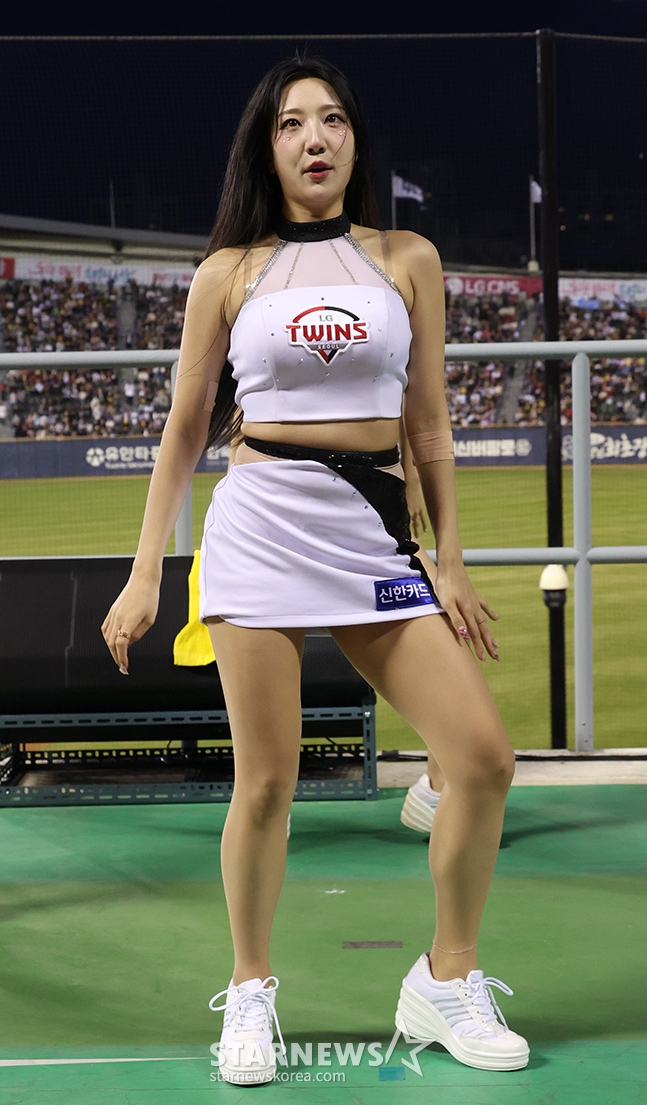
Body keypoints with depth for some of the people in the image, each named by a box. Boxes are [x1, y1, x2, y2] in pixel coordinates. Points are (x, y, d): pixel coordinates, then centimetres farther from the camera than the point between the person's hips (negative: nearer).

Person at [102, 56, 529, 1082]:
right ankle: (251, 995, 17)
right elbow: (185, 430, 9)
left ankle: (446, 985, 12)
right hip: (261, 525, -2)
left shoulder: (408, 259, 9)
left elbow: (428, 424, 10)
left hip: (376, 532, 2)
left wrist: (450, 565, 5)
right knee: (265, 783, -2)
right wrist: (144, 576, 5)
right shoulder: (228, 273, 6)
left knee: (483, 757, -6)